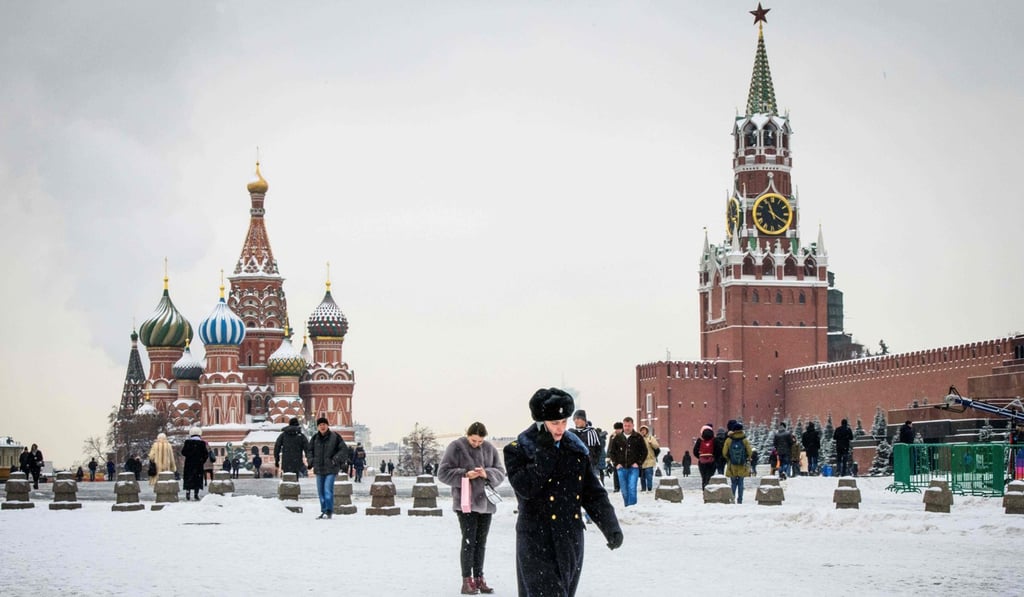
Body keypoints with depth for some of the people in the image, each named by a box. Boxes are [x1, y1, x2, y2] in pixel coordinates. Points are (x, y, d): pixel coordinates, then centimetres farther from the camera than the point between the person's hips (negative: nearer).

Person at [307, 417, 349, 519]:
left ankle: (329, 512, -10)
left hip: (331, 469, -5)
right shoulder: (315, 438, 6)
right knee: (321, 491, 10)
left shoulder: (335, 437, -5)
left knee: (328, 490, -14)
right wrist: (311, 460, 2)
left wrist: (336, 459, -13)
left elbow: (344, 449, -2)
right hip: (319, 469, 5)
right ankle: (324, 511, 21)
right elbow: (309, 450, 18)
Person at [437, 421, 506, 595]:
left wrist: (487, 474, -15)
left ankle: (479, 578, 17)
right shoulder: (456, 447, -7)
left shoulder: (490, 448, 6)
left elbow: (500, 472, 6)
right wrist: (465, 475, -20)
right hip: (465, 502, -5)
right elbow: (443, 473, -8)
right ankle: (467, 581, -3)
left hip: (485, 502, 5)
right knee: (468, 540, -8)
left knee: (481, 541, 9)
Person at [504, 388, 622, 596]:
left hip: (571, 540, 6)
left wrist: (611, 526, -3)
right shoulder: (517, 450, -6)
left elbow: (593, 493, 8)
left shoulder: (576, 449, 9)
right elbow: (525, 488, -21)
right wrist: (544, 453, -20)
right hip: (537, 542, -6)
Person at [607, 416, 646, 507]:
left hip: (633, 468, -3)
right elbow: (611, 452, 12)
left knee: (632, 489, -14)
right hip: (621, 468, 3)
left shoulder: (638, 438, 1)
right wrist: (616, 463, 2)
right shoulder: (617, 438, 6)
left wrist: (638, 463, -3)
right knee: (624, 490, 8)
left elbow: (644, 452, 6)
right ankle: (627, 506, 19)